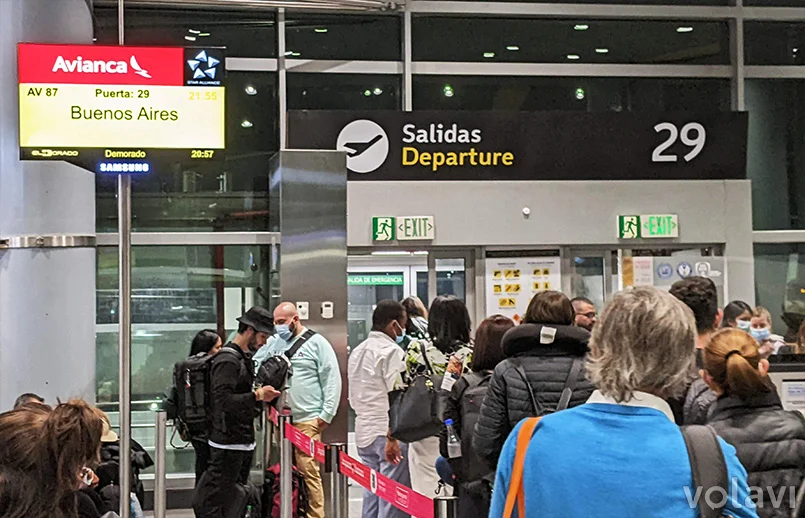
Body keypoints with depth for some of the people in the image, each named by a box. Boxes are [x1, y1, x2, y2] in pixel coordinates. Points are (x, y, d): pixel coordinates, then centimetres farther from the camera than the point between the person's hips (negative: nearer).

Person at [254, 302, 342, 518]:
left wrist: (326, 414, -5)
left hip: (307, 420, -5)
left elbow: (332, 378, -1)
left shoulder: (316, 343, 2)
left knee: (308, 472, -8)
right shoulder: (274, 343, 14)